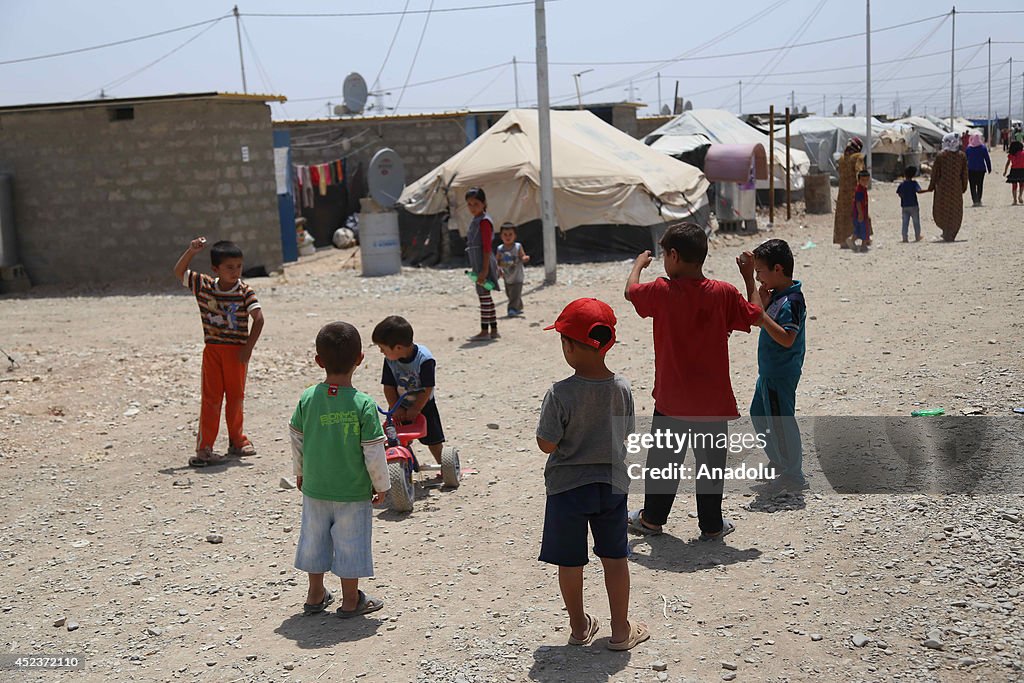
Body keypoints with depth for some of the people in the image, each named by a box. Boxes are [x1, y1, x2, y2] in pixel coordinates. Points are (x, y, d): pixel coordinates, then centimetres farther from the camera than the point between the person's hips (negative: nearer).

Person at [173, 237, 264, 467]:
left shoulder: (245, 291, -8)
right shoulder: (203, 286, -1)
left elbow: (258, 319, -12)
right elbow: (179, 272, 7)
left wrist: (248, 347, -16)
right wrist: (191, 251, -8)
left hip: (236, 351, -1)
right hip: (212, 350, 1)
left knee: (235, 396, 10)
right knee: (210, 398, 1)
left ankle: (237, 441, 26)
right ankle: (204, 448, 1)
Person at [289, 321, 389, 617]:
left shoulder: (307, 398, -7)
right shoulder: (363, 404, -18)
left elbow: (297, 439, 3)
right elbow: (373, 451, -15)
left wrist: (300, 472, 20)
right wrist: (381, 485, 0)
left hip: (314, 488, 4)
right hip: (353, 492, -4)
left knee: (315, 538, 18)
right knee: (350, 542, 9)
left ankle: (315, 595, 31)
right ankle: (351, 600, 20)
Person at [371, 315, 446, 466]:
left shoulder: (425, 359, -27)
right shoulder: (390, 360, -13)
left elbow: (427, 389, -24)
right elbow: (388, 387, -9)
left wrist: (415, 409, -24)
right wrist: (396, 408, -19)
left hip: (423, 406, -3)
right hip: (400, 407, 3)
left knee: (433, 439, 8)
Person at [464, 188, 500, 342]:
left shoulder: (484, 221, -13)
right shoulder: (476, 221, 16)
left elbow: (486, 247, -18)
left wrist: (484, 270, -22)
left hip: (483, 264, -10)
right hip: (478, 265, 10)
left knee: (484, 296, -6)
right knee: (485, 297, 12)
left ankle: (484, 331, -3)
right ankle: (493, 330, 18)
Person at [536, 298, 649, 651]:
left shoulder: (560, 394, -21)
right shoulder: (623, 389, -8)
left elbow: (547, 444, -16)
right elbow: (625, 435, 3)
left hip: (567, 485, -3)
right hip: (612, 482, 3)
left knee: (570, 560, 13)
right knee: (615, 556, 15)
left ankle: (579, 626, 27)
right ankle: (621, 629, 23)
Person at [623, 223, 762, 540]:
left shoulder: (662, 291, -11)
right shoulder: (724, 293, -9)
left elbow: (630, 290, 8)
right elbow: (756, 318, 2)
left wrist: (639, 264, 27)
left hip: (671, 399, 0)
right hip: (713, 401, 0)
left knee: (663, 459, 15)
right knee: (711, 461, 10)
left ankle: (652, 517, 27)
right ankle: (711, 524, 17)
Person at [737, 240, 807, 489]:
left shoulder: (791, 301, -23)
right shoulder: (777, 295, 5)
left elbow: (787, 339, -30)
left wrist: (762, 315, -31)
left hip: (781, 374, -10)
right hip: (769, 371, 10)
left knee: (780, 421, 0)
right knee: (759, 414, 23)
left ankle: (794, 475, 12)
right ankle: (778, 462, 36)